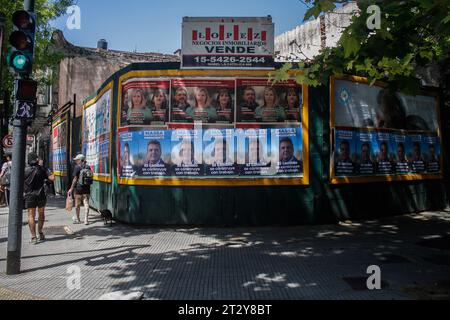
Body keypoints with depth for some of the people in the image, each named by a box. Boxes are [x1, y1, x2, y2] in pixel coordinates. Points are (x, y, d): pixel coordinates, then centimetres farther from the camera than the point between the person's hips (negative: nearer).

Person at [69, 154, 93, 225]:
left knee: (77, 204, 11)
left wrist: (71, 189, -5)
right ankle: (86, 219, 1)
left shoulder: (77, 167, -9)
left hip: (79, 188, -4)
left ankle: (78, 219, 23)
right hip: (87, 188, 4)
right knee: (86, 204, 5)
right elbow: (90, 178, 9)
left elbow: (75, 179, -10)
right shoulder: (88, 167, 6)